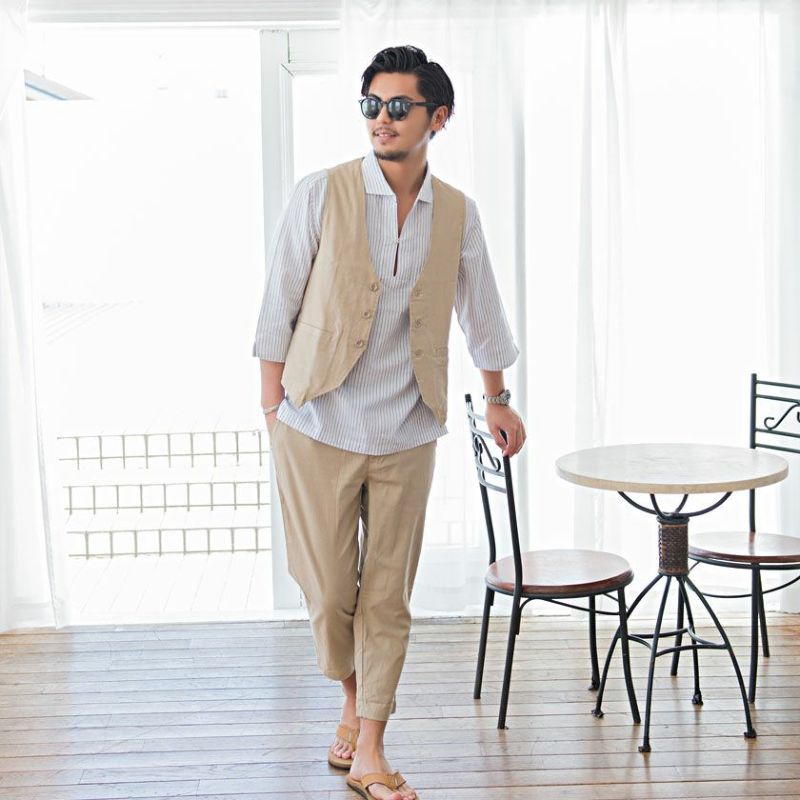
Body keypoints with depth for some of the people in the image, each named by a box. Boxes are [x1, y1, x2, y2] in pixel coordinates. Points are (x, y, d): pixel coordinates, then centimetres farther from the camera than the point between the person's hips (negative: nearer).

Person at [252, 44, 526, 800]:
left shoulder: (457, 213, 3)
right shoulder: (319, 195, -6)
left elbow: (480, 311, 18)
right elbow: (278, 306, -1)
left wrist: (497, 401, 26)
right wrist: (273, 410, -2)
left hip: (405, 433, 2)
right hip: (318, 427, -2)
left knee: (388, 597, 5)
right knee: (328, 592, 2)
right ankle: (353, 702, 32)